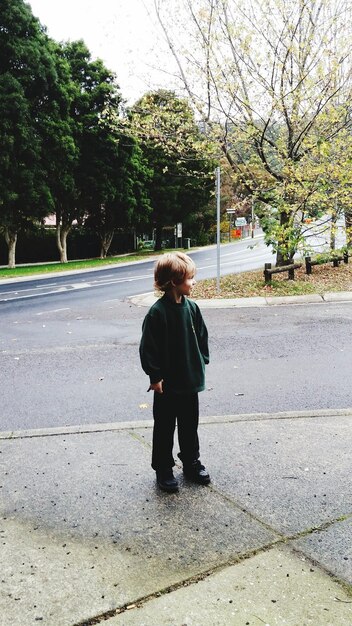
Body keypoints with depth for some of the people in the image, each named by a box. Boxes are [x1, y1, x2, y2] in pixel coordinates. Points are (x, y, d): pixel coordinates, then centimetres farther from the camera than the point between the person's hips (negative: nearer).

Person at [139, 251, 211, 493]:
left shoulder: (192, 307, 0)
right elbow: (148, 347, -16)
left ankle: (192, 463, 36)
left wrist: (202, 363, 8)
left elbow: (202, 337, 11)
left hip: (191, 381, 6)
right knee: (165, 428, 10)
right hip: (167, 384, -6)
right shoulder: (158, 312, -18)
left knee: (190, 425, 19)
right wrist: (156, 376, -15)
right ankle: (163, 469, 25)